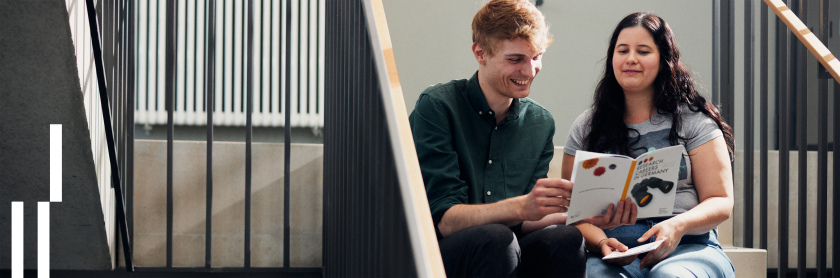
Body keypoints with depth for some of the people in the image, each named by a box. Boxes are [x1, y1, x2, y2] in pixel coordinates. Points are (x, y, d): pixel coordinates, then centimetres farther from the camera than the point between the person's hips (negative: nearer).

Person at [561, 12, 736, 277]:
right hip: (615, 253, 0)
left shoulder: (694, 121, 12)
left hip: (687, 247, 0)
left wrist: (678, 225, -16)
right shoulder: (586, 127, 17)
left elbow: (720, 202, 6)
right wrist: (601, 242, -13)